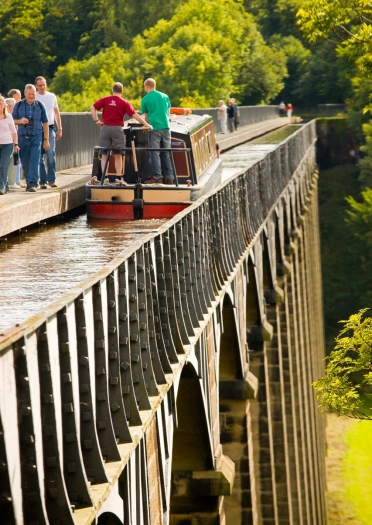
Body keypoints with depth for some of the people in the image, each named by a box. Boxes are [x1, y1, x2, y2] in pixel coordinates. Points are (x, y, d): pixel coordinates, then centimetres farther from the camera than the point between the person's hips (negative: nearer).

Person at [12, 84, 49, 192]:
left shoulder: (40, 106, 4)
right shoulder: (19, 105, 5)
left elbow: (45, 123, 8)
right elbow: (12, 121, 9)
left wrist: (46, 140, 5)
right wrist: (20, 121, -14)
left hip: (36, 137, -2)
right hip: (23, 137, 2)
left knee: (35, 161, -13)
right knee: (25, 162, 6)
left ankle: (33, 183, -16)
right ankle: (28, 182, 19)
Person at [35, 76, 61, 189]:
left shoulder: (52, 96, 10)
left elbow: (56, 113, 16)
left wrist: (59, 129, 12)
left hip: (50, 128, 1)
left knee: (51, 153, -12)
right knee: (39, 156, 1)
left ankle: (51, 179, -6)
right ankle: (43, 181, 7)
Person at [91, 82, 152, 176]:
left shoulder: (105, 100, 2)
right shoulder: (124, 103, -3)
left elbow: (92, 107, -5)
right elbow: (134, 115, -7)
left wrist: (96, 120, -3)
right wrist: (146, 124, -4)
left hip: (105, 128, 1)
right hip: (117, 129, -1)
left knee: (104, 154, 7)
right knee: (118, 155, 5)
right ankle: (119, 177, 3)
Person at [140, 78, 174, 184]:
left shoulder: (145, 99, 2)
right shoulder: (165, 96, 12)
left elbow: (146, 116, 9)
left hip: (154, 128, -4)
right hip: (166, 127, 4)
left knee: (155, 153, -1)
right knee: (167, 153, 6)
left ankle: (157, 177, -5)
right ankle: (169, 177, 5)